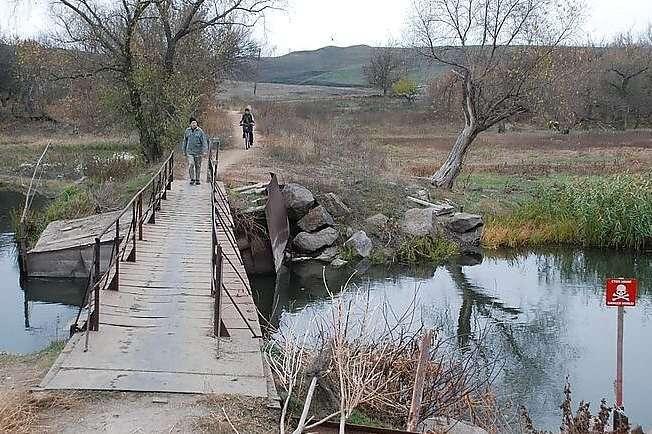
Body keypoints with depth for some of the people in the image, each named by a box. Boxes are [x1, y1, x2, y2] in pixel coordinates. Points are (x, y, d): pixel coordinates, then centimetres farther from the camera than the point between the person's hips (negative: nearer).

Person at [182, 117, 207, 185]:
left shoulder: (200, 131, -4)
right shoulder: (187, 131, 5)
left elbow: (204, 141, -5)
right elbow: (185, 141, 15)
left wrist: (203, 151, -14)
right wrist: (184, 151, 15)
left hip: (198, 152, -1)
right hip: (190, 151, 1)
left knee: (198, 166, 7)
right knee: (191, 165, -11)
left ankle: (197, 180, 18)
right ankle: (192, 179, -1)